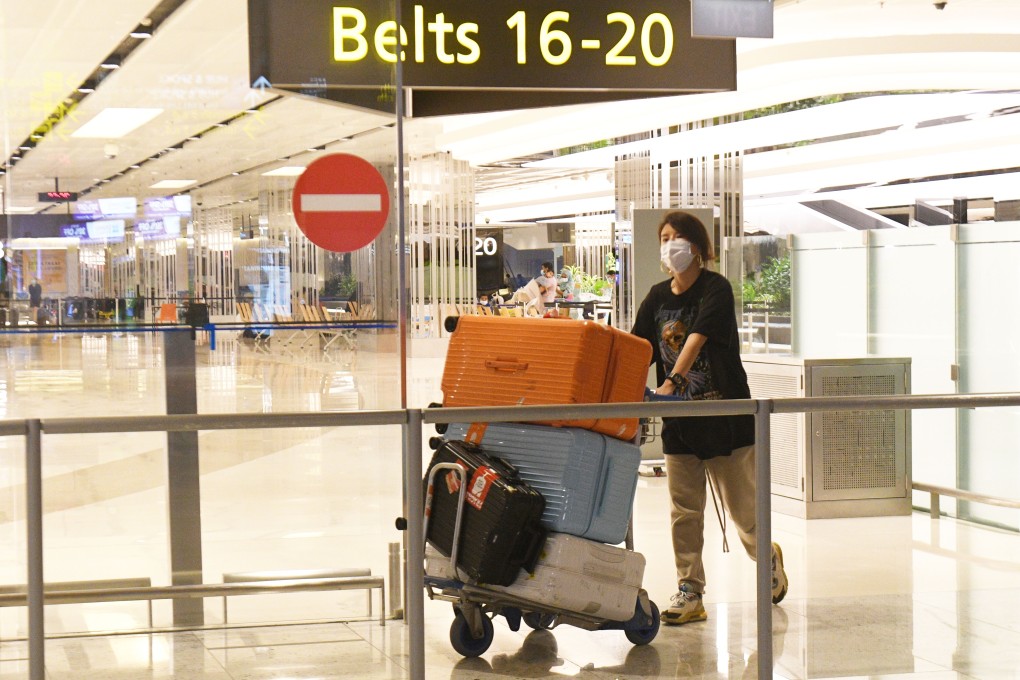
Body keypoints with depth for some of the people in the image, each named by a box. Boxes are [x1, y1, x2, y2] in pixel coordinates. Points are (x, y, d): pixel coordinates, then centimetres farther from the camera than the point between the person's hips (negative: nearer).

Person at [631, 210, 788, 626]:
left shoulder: (716, 289, -10)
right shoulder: (657, 298, 8)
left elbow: (696, 338, -25)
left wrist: (672, 381, -39)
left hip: (725, 415, -5)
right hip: (679, 420, 5)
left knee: (742, 506, 5)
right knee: (683, 511, 2)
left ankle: (768, 558, 33)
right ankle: (689, 592, 8)